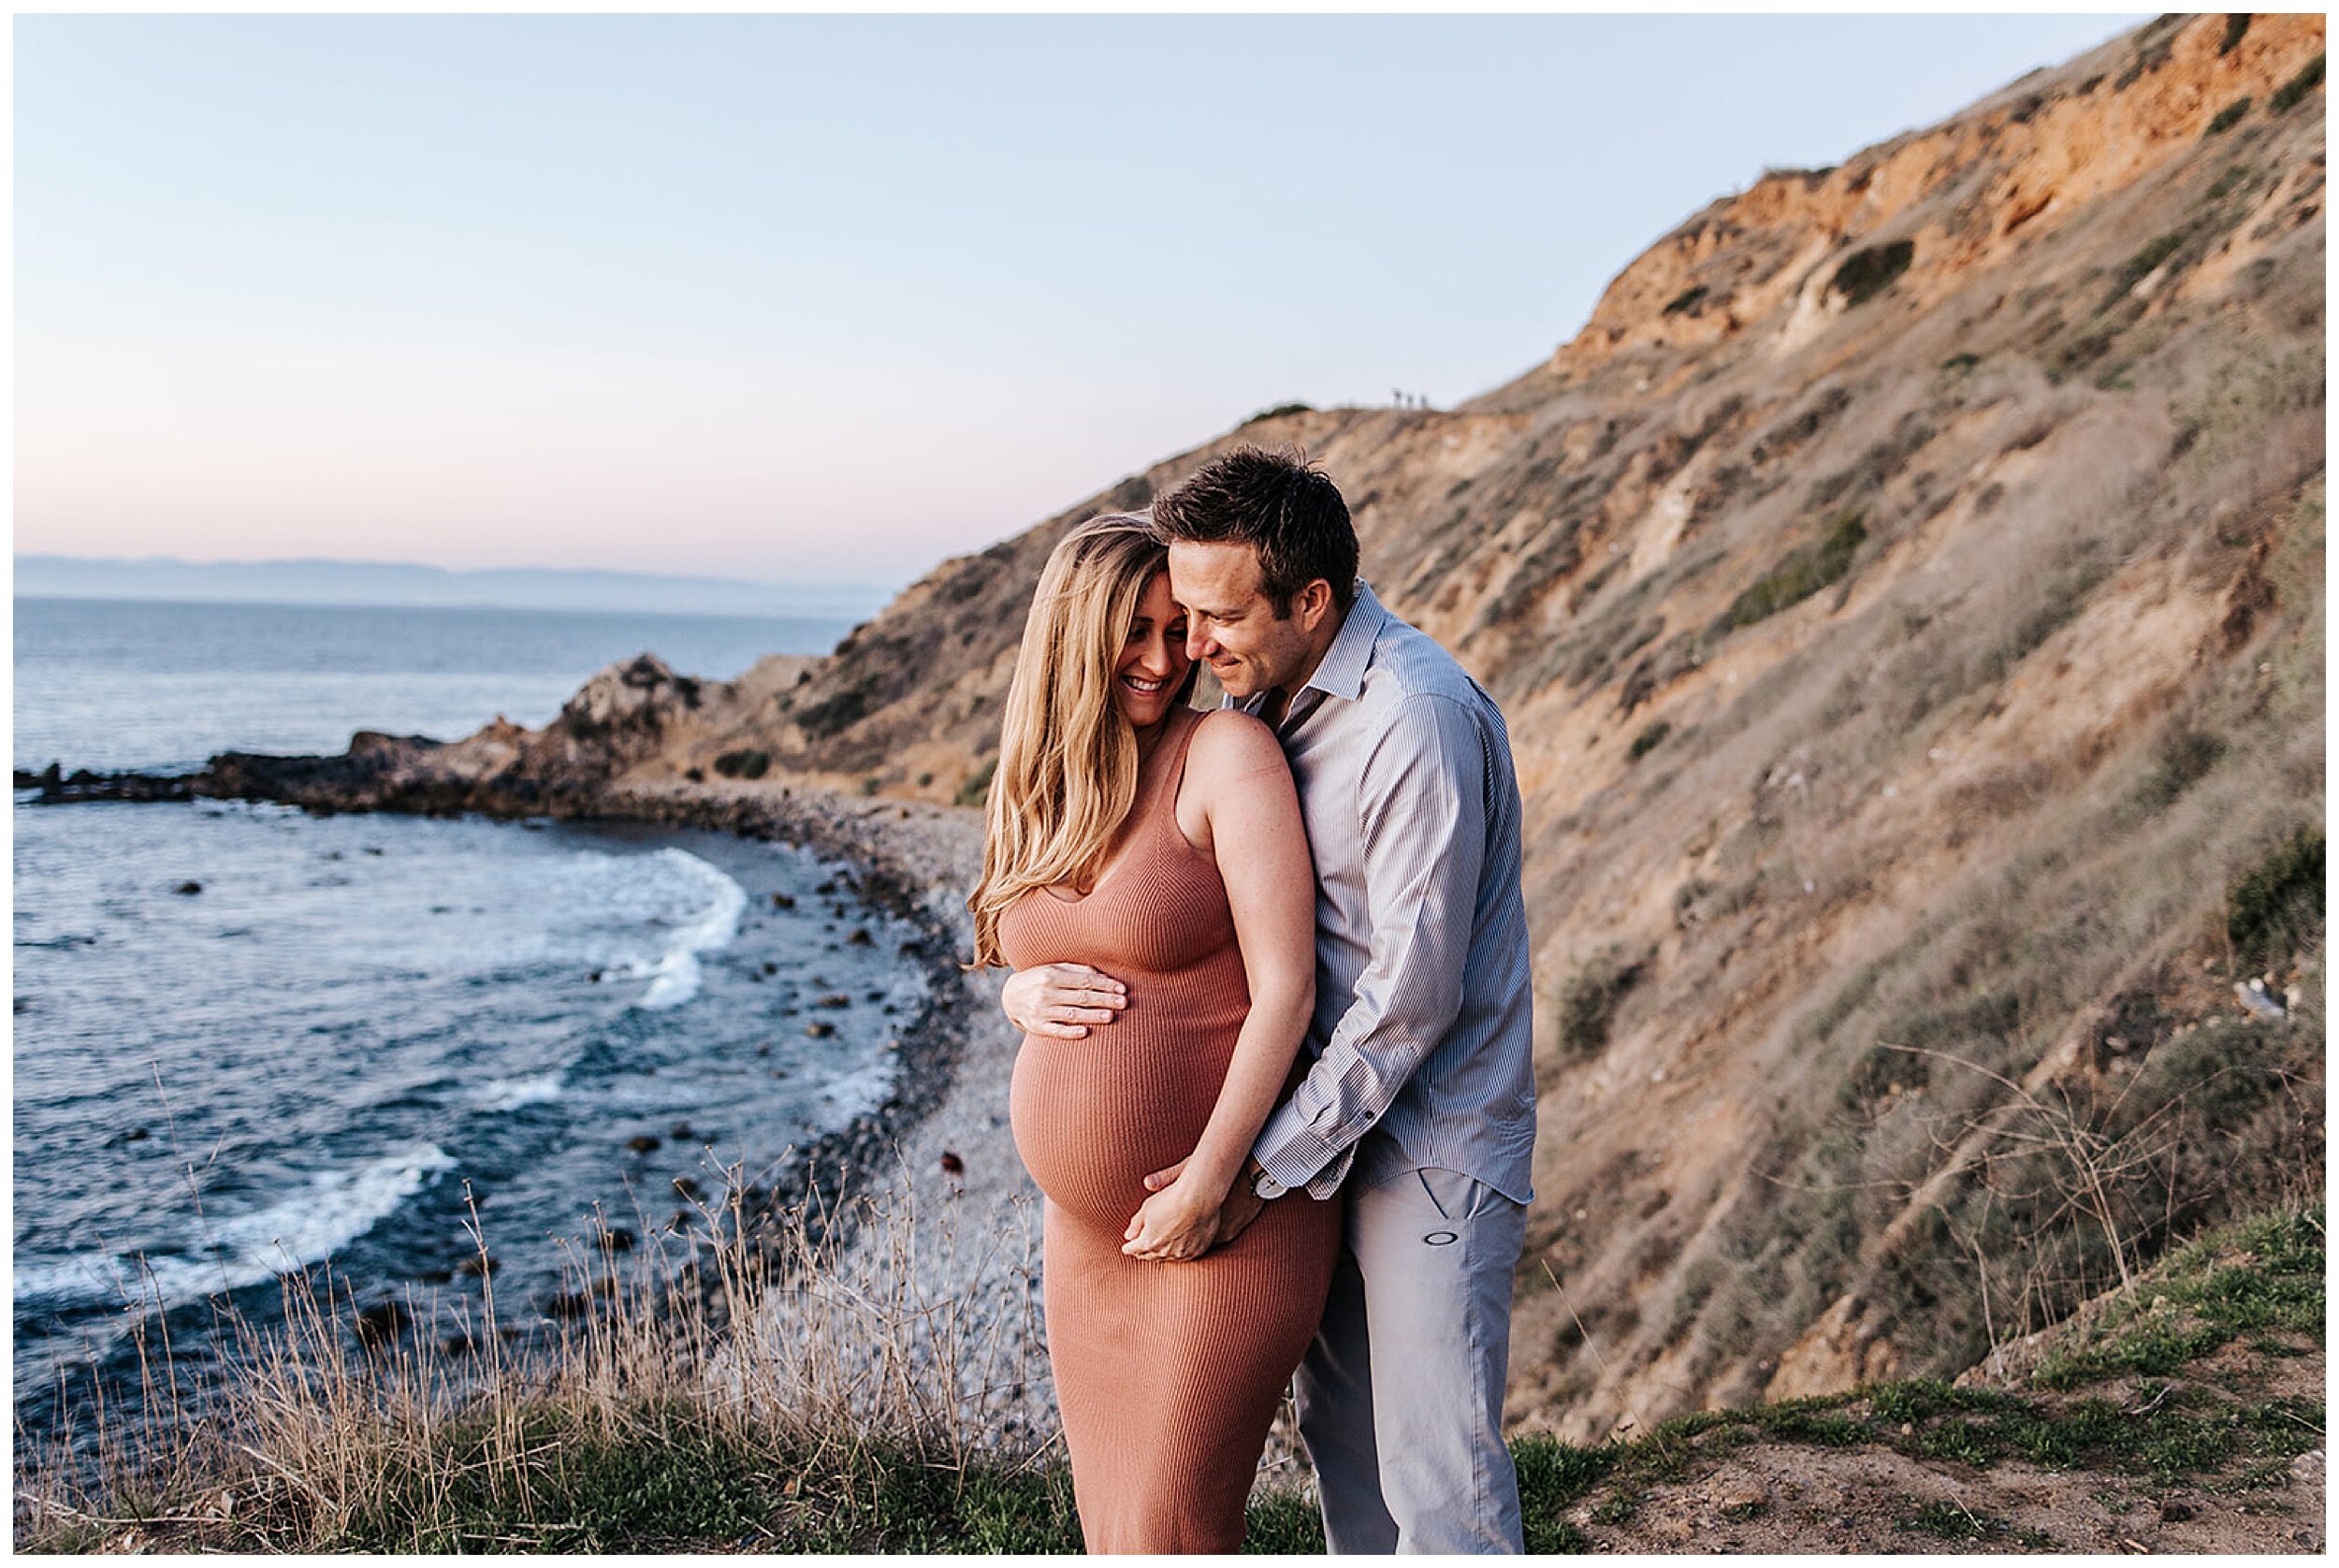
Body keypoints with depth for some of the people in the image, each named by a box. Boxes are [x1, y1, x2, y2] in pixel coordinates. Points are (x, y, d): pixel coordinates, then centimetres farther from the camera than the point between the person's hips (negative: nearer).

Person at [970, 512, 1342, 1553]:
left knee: (1172, 1531, -4)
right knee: (1113, 1521, 14)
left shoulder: (1225, 753, -12)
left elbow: (1286, 987, -17)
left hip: (1234, 1218, -6)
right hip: (1088, 1228, 7)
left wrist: (1206, 1186, -19)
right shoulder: (1037, 794, 8)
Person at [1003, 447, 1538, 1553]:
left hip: (1432, 1140, -8)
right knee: (1342, 1438, 17)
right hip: (1334, 1120, 8)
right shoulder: (1258, 698, 5)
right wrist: (1031, 981, -7)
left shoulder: (1417, 723, -23)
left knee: (1437, 1473, -3)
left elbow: (1414, 992, -23)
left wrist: (1266, 1166, -19)